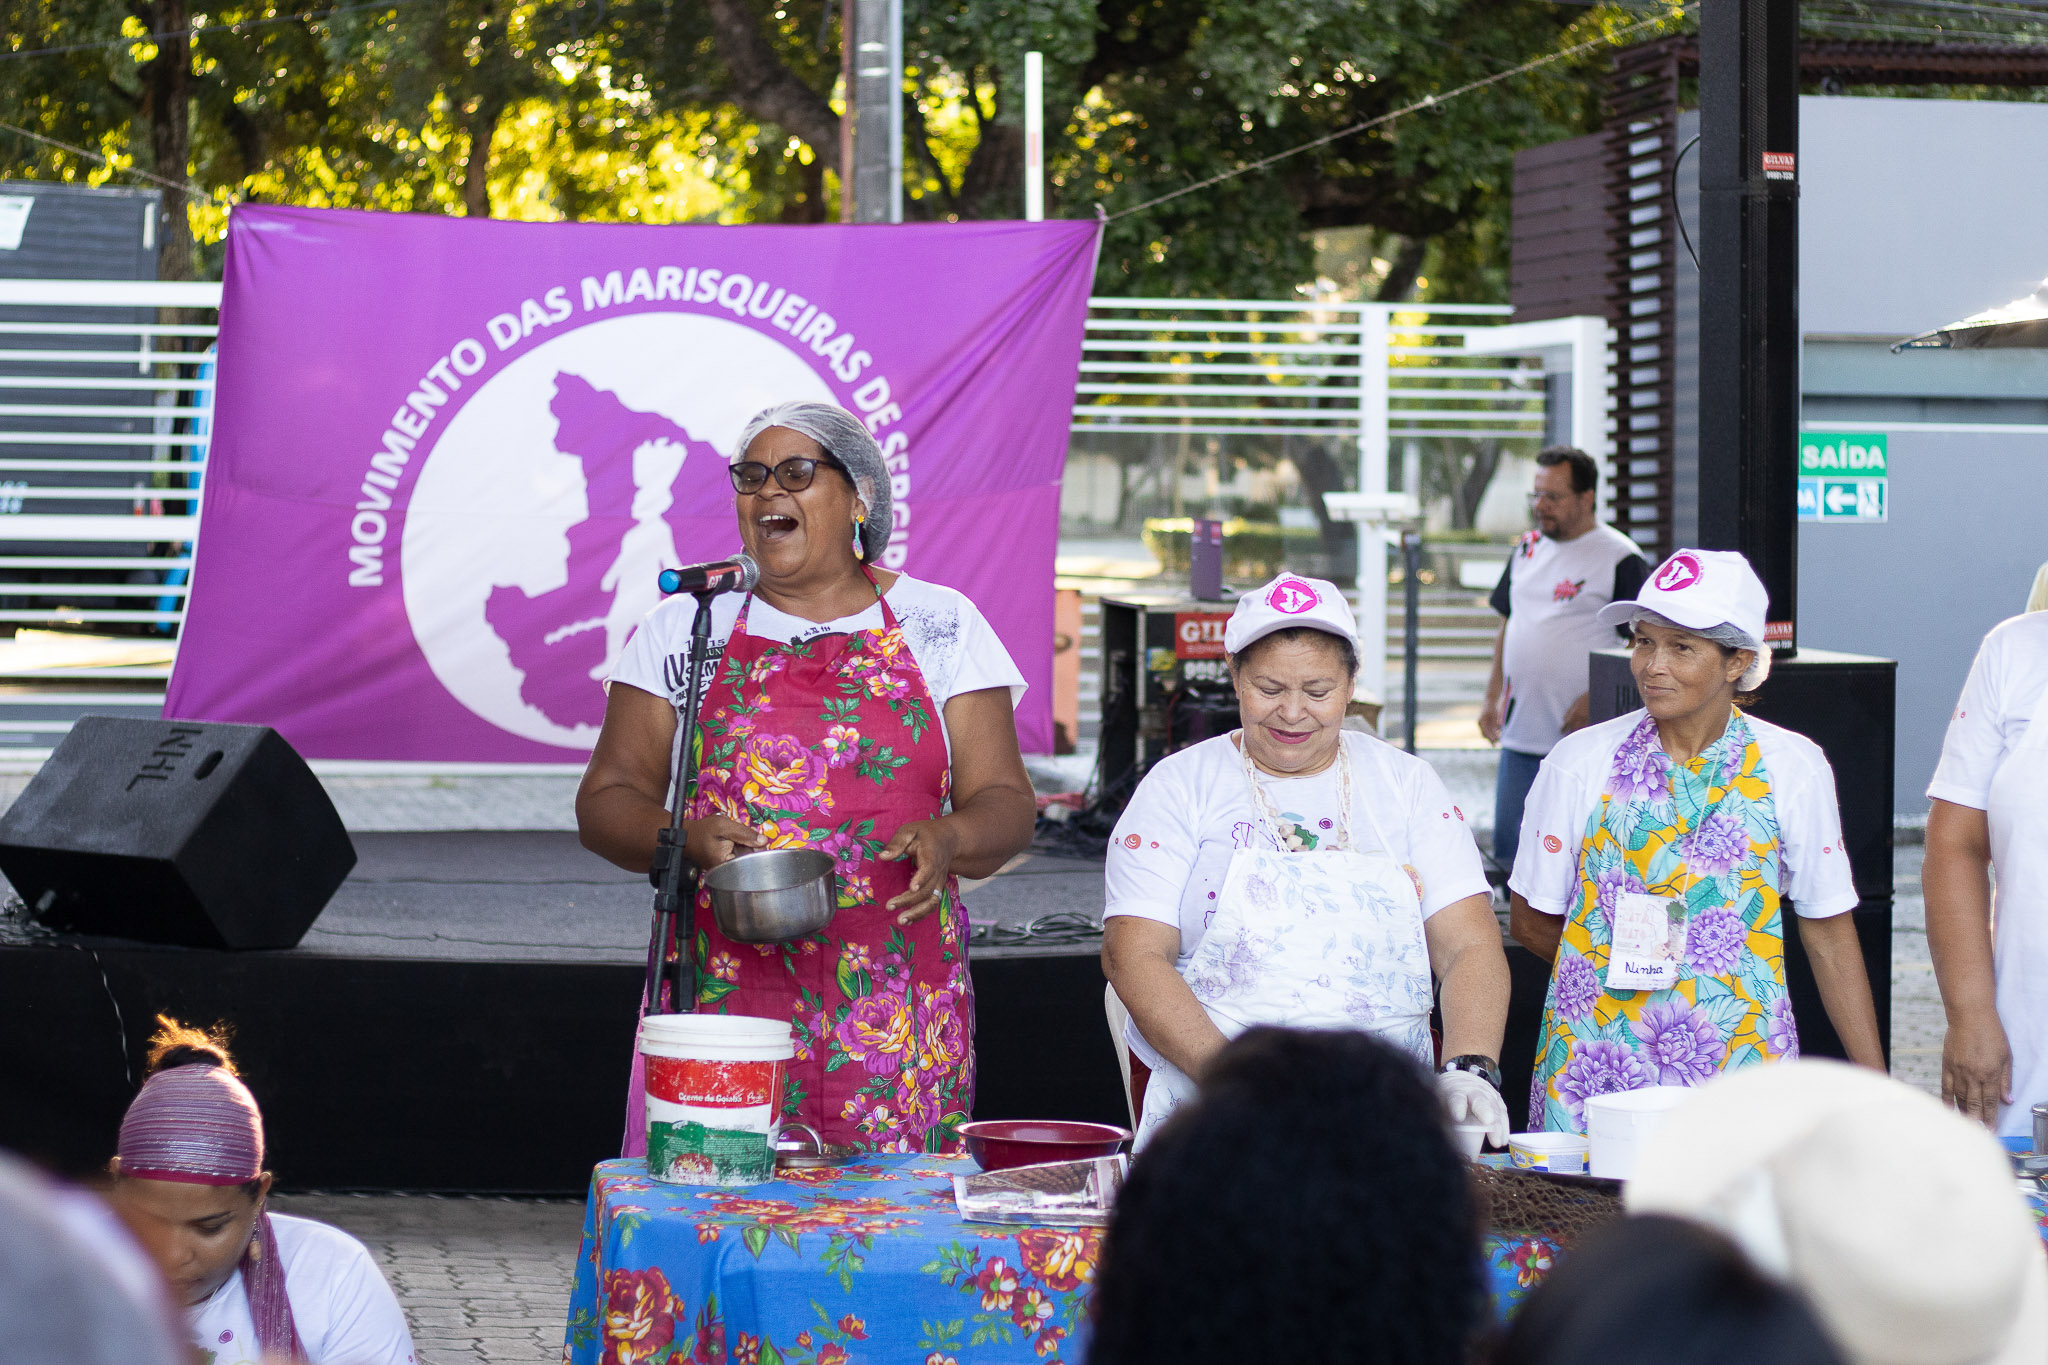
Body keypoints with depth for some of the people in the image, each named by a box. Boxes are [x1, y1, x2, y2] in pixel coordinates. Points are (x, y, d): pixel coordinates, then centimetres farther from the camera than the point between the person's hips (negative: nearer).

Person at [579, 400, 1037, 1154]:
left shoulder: (940, 625, 9)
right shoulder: (685, 627, 10)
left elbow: (1005, 802, 7)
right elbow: (606, 800, 9)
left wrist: (947, 839, -16)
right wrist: (689, 839, -12)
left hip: (891, 1004, 0)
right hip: (724, 998, 0)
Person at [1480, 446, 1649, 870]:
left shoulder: (1621, 560, -7)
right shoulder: (1527, 550, 14)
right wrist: (1492, 697, 16)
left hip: (1583, 739, -7)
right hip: (1521, 734, 7)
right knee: (1509, 848, 7)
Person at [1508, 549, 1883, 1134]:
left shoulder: (1792, 768, 1)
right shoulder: (1582, 762, 0)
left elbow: (1829, 933, 6)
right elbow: (1530, 921, 10)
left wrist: (1875, 1084, 3)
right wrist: (1621, 966, 3)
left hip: (1740, 1070, 0)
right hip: (1596, 1071, 0)